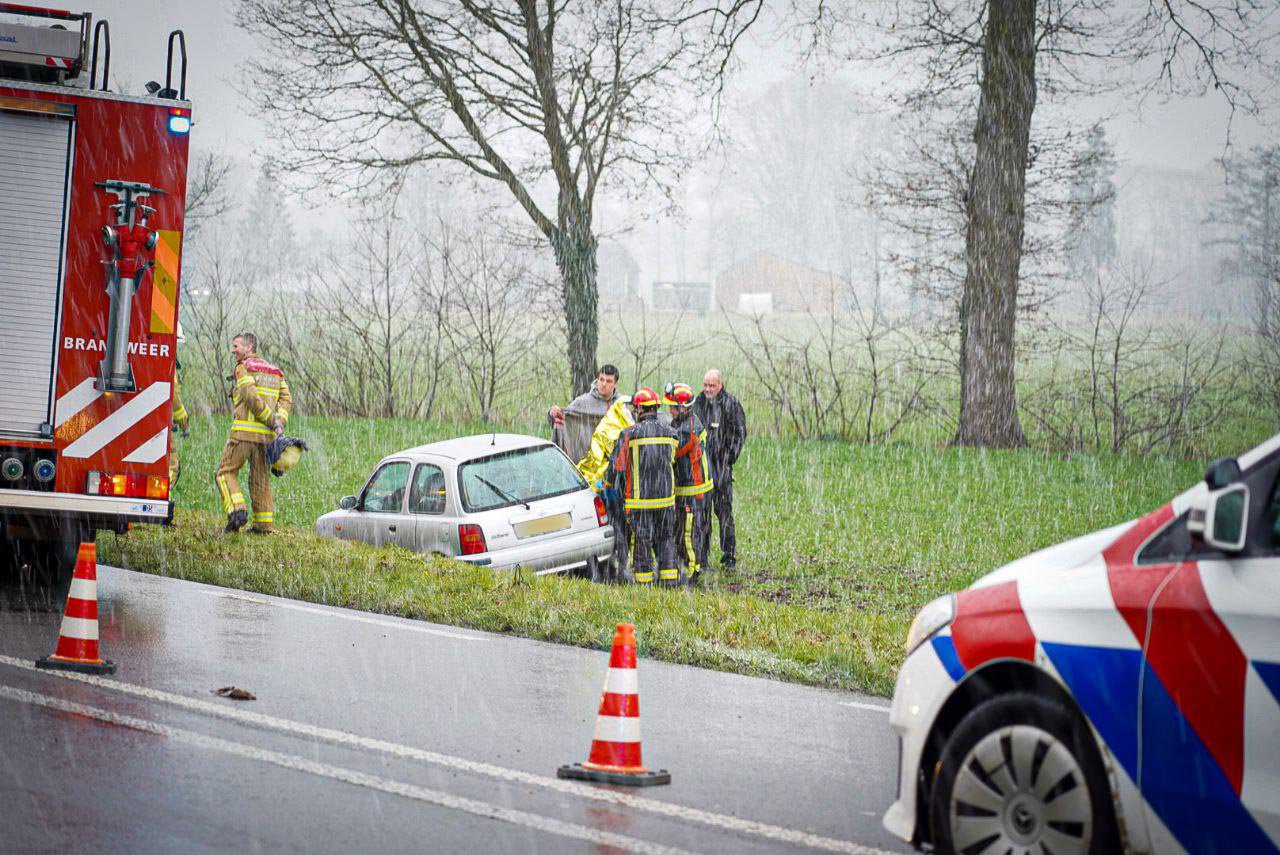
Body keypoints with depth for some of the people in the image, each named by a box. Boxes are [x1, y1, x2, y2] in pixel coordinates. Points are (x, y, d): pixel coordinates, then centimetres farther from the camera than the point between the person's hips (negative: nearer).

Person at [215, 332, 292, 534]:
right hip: (266, 434, 6)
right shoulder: (274, 371, 19)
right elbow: (286, 398, 8)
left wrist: (273, 421, -11)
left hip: (244, 432, -6)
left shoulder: (243, 368, -4)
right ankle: (264, 523, 9)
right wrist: (280, 422, -4)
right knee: (260, 478, 12)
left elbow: (252, 398, -16)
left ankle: (237, 511, -15)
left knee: (227, 472, 3)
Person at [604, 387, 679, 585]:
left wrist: (607, 483, 15)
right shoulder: (669, 433, 3)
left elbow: (617, 464, -3)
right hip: (666, 497, 4)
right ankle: (670, 580, 10)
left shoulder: (629, 434, -9)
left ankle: (643, 582, 8)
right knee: (665, 539, 12)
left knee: (641, 541, 4)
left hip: (639, 499, -3)